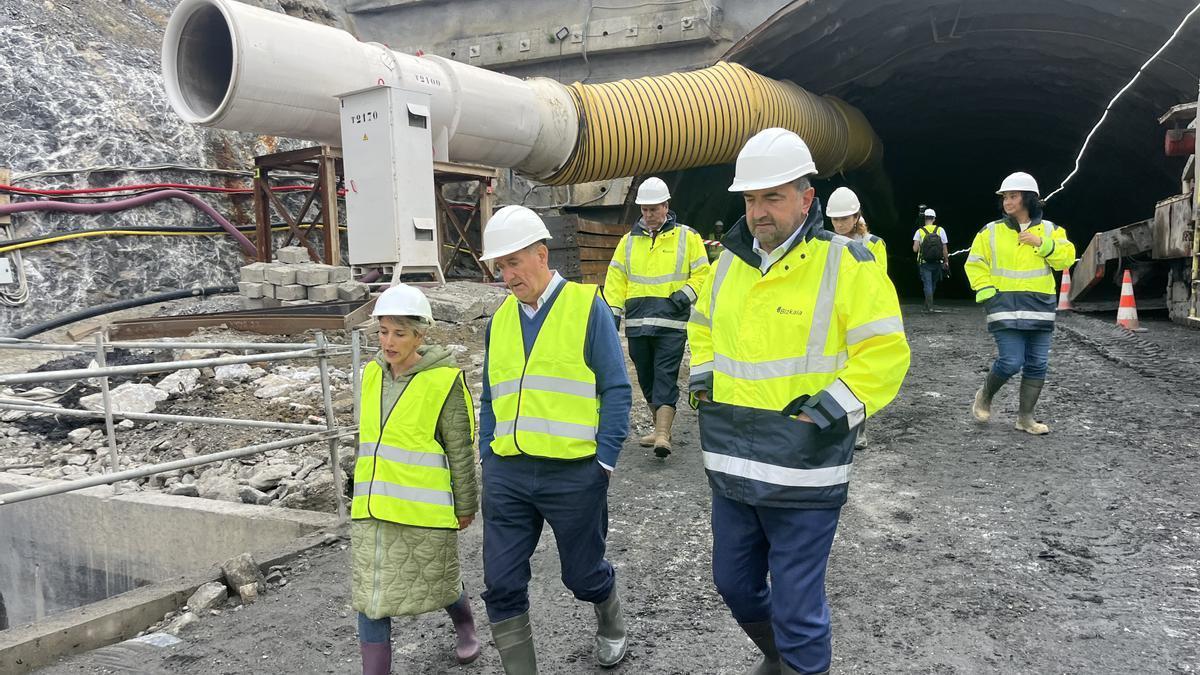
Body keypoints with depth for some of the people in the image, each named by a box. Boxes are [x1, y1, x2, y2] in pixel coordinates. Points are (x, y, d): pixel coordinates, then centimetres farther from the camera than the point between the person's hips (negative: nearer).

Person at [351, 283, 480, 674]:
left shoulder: (444, 380, -13)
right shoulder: (373, 373, 5)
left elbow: (461, 449, -7)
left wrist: (466, 505, -3)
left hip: (425, 507, -4)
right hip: (373, 509, 5)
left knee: (436, 583, 15)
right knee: (371, 595, 3)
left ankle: (465, 624, 46)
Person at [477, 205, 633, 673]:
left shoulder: (587, 305, -5)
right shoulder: (499, 320, 10)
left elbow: (616, 389, -7)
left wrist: (605, 460, -10)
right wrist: (487, 459, 9)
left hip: (574, 474, -4)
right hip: (507, 473, 4)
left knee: (583, 575, 15)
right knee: (501, 585, 2)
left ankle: (611, 624, 47)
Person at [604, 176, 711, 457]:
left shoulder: (687, 237, 4)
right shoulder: (629, 240, 13)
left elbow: (702, 273, 5)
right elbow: (616, 279, 12)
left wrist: (687, 293, -12)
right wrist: (612, 313, 4)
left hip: (671, 322, -4)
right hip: (637, 323, 4)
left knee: (666, 377, -10)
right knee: (646, 378, 11)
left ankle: (662, 436, -13)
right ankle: (660, 429, 24)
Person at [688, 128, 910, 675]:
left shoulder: (845, 263, -10)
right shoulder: (730, 261, 9)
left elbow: (884, 354, -12)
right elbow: (703, 327, 26)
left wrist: (825, 415, -18)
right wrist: (703, 381, 11)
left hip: (802, 476, -6)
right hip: (730, 469, 7)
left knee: (796, 607, 2)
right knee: (734, 585, 22)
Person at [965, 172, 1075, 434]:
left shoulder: (1049, 230, 8)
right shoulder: (991, 231, 3)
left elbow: (1067, 258, 1)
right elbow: (974, 264, 4)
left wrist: (1042, 243, -12)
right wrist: (987, 292, -6)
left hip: (1040, 307, 3)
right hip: (1005, 306, -3)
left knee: (1037, 365, 4)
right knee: (1011, 362, -13)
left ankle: (1025, 417, 16)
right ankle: (984, 396, 15)